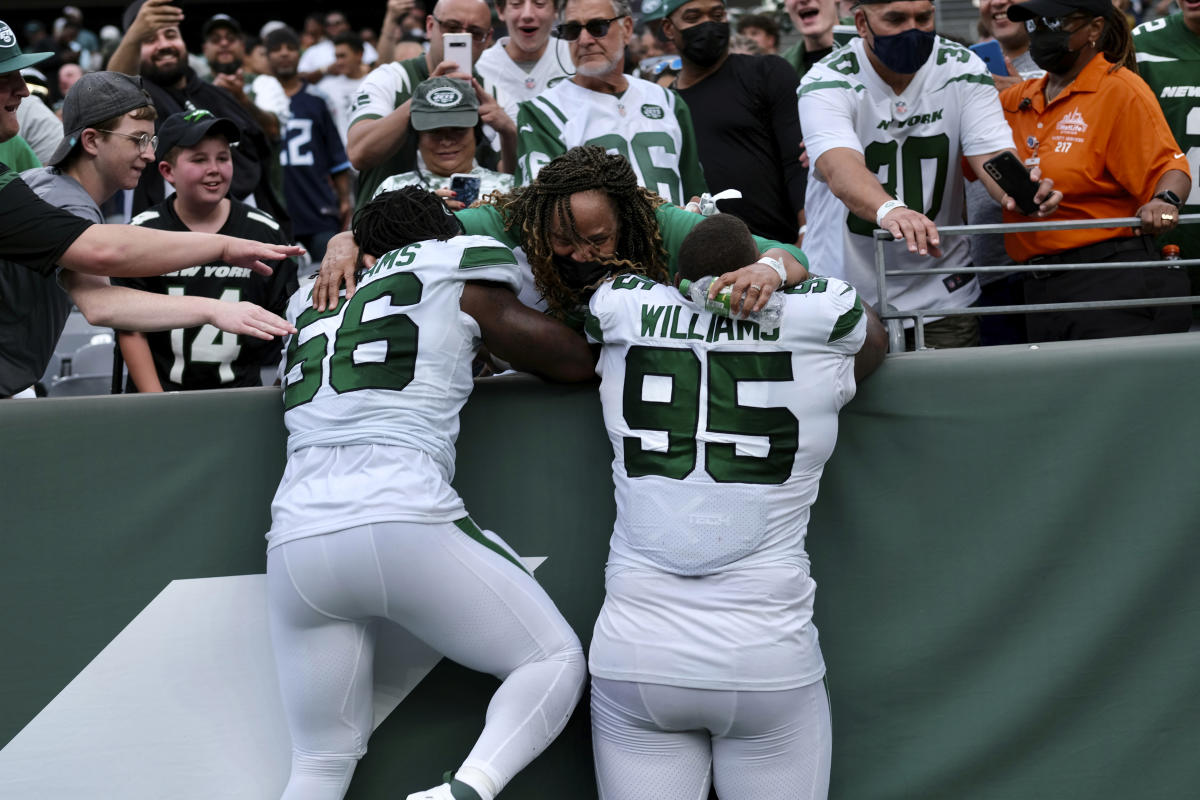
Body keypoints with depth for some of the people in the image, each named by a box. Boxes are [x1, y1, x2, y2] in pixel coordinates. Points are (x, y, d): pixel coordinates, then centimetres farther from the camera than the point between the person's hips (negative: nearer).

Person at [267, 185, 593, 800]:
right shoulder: (460, 281, 13)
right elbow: (578, 362, 19)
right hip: (405, 524, -5)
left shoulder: (311, 304, 26)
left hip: (297, 540, 5)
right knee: (555, 661, 11)